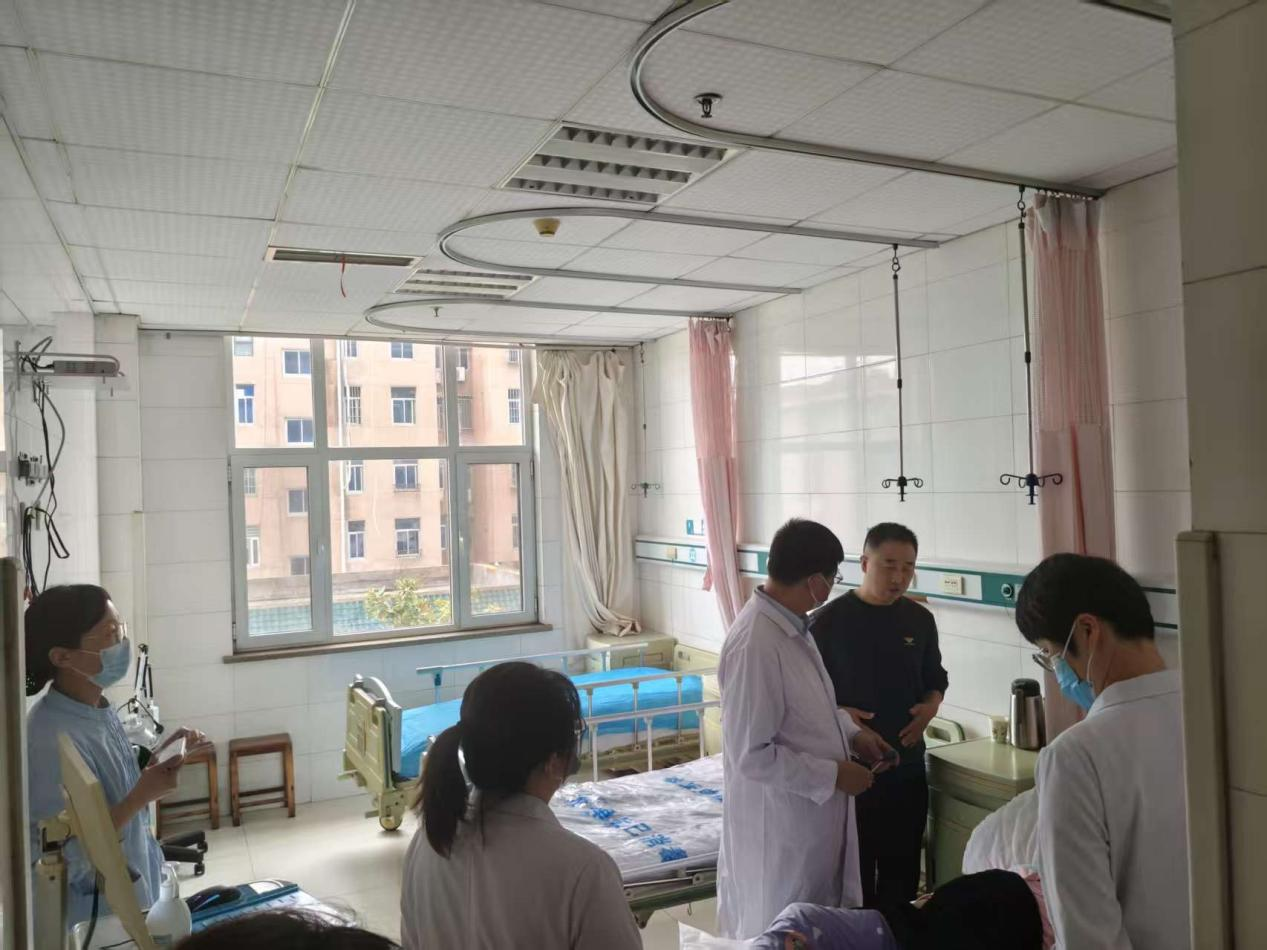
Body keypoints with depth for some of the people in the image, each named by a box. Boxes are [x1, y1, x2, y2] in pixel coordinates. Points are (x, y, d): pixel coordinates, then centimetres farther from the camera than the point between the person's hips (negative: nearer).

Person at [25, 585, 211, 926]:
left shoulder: (96, 710, -2)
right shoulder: (54, 739, -28)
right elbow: (66, 861, -27)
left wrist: (162, 754, -3)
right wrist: (142, 797, -30)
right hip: (95, 920, -8)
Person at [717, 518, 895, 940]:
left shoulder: (792, 624, 1)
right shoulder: (755, 644, -29)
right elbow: (752, 755, -27)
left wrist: (852, 733, 4)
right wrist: (833, 775, -19)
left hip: (813, 812, 9)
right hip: (779, 822, -9)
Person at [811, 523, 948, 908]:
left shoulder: (920, 620, 3)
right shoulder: (830, 620, -11)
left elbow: (935, 679, 15)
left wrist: (930, 707, -5)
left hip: (906, 765, 4)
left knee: (902, 866, 15)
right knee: (853, 868, 6)